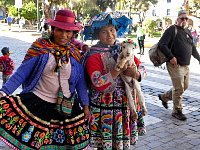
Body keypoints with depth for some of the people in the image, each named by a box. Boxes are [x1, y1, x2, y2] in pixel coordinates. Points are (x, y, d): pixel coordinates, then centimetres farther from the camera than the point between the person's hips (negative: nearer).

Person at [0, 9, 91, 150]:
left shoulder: (75, 53, 1)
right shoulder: (40, 47, -8)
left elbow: (80, 81, 7)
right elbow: (21, 72, -9)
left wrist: (85, 106, 7)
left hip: (66, 106, 3)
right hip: (37, 101, -2)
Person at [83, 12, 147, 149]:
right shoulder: (94, 55, -11)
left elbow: (142, 68, 5)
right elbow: (98, 84, -20)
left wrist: (137, 74, -17)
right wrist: (118, 69, -26)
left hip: (126, 105, 5)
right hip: (105, 108, -4)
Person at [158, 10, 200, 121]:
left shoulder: (188, 32, 16)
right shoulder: (172, 29, -8)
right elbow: (162, 44, -15)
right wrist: (171, 57, -20)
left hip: (186, 65, 8)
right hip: (175, 65, -8)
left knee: (184, 86, 16)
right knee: (179, 88, -4)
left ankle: (164, 97, 34)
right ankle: (177, 111, 13)